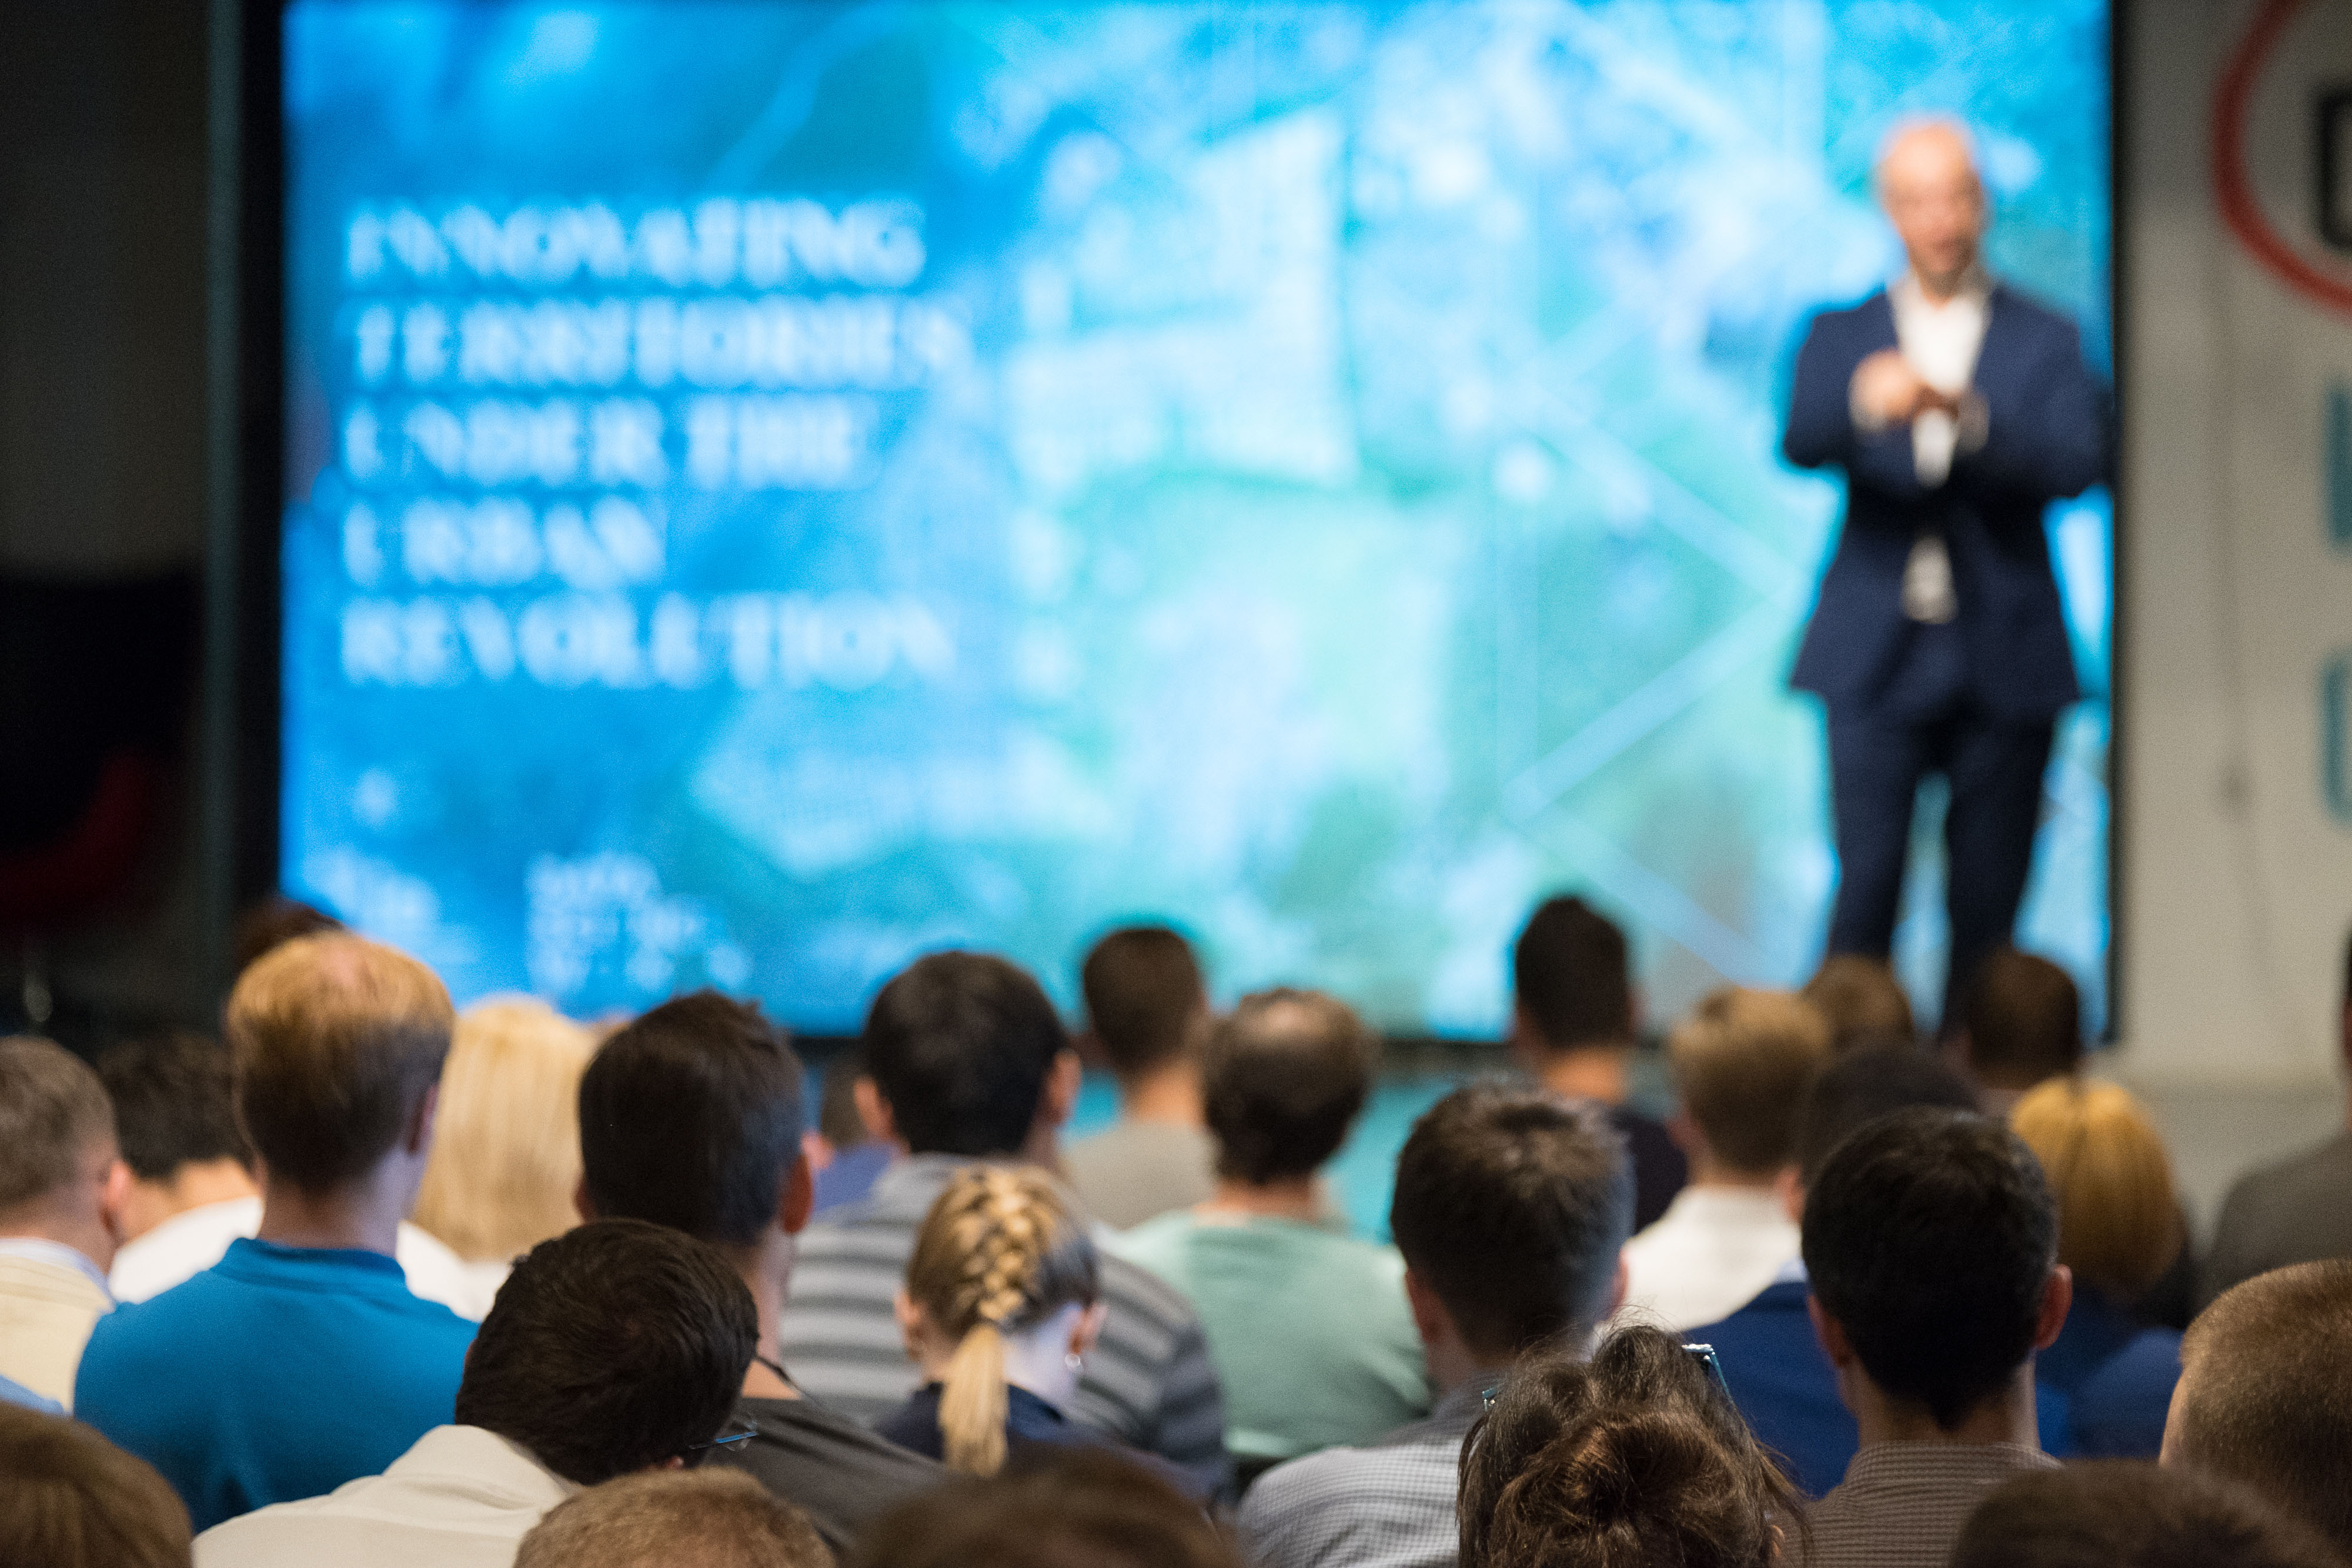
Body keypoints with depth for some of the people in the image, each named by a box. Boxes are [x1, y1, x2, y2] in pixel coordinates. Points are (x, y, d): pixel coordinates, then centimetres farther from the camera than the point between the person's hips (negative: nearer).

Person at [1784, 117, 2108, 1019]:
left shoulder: (2044, 343, 8)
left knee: (1987, 908, 3)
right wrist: (1865, 402, -34)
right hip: (1879, 662, -1)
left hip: (2002, 663, 1)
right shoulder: (1841, 338, 9)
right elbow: (1798, 442, -10)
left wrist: (1971, 417, -27)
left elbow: (2078, 464, -9)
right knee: (1864, 890, -9)